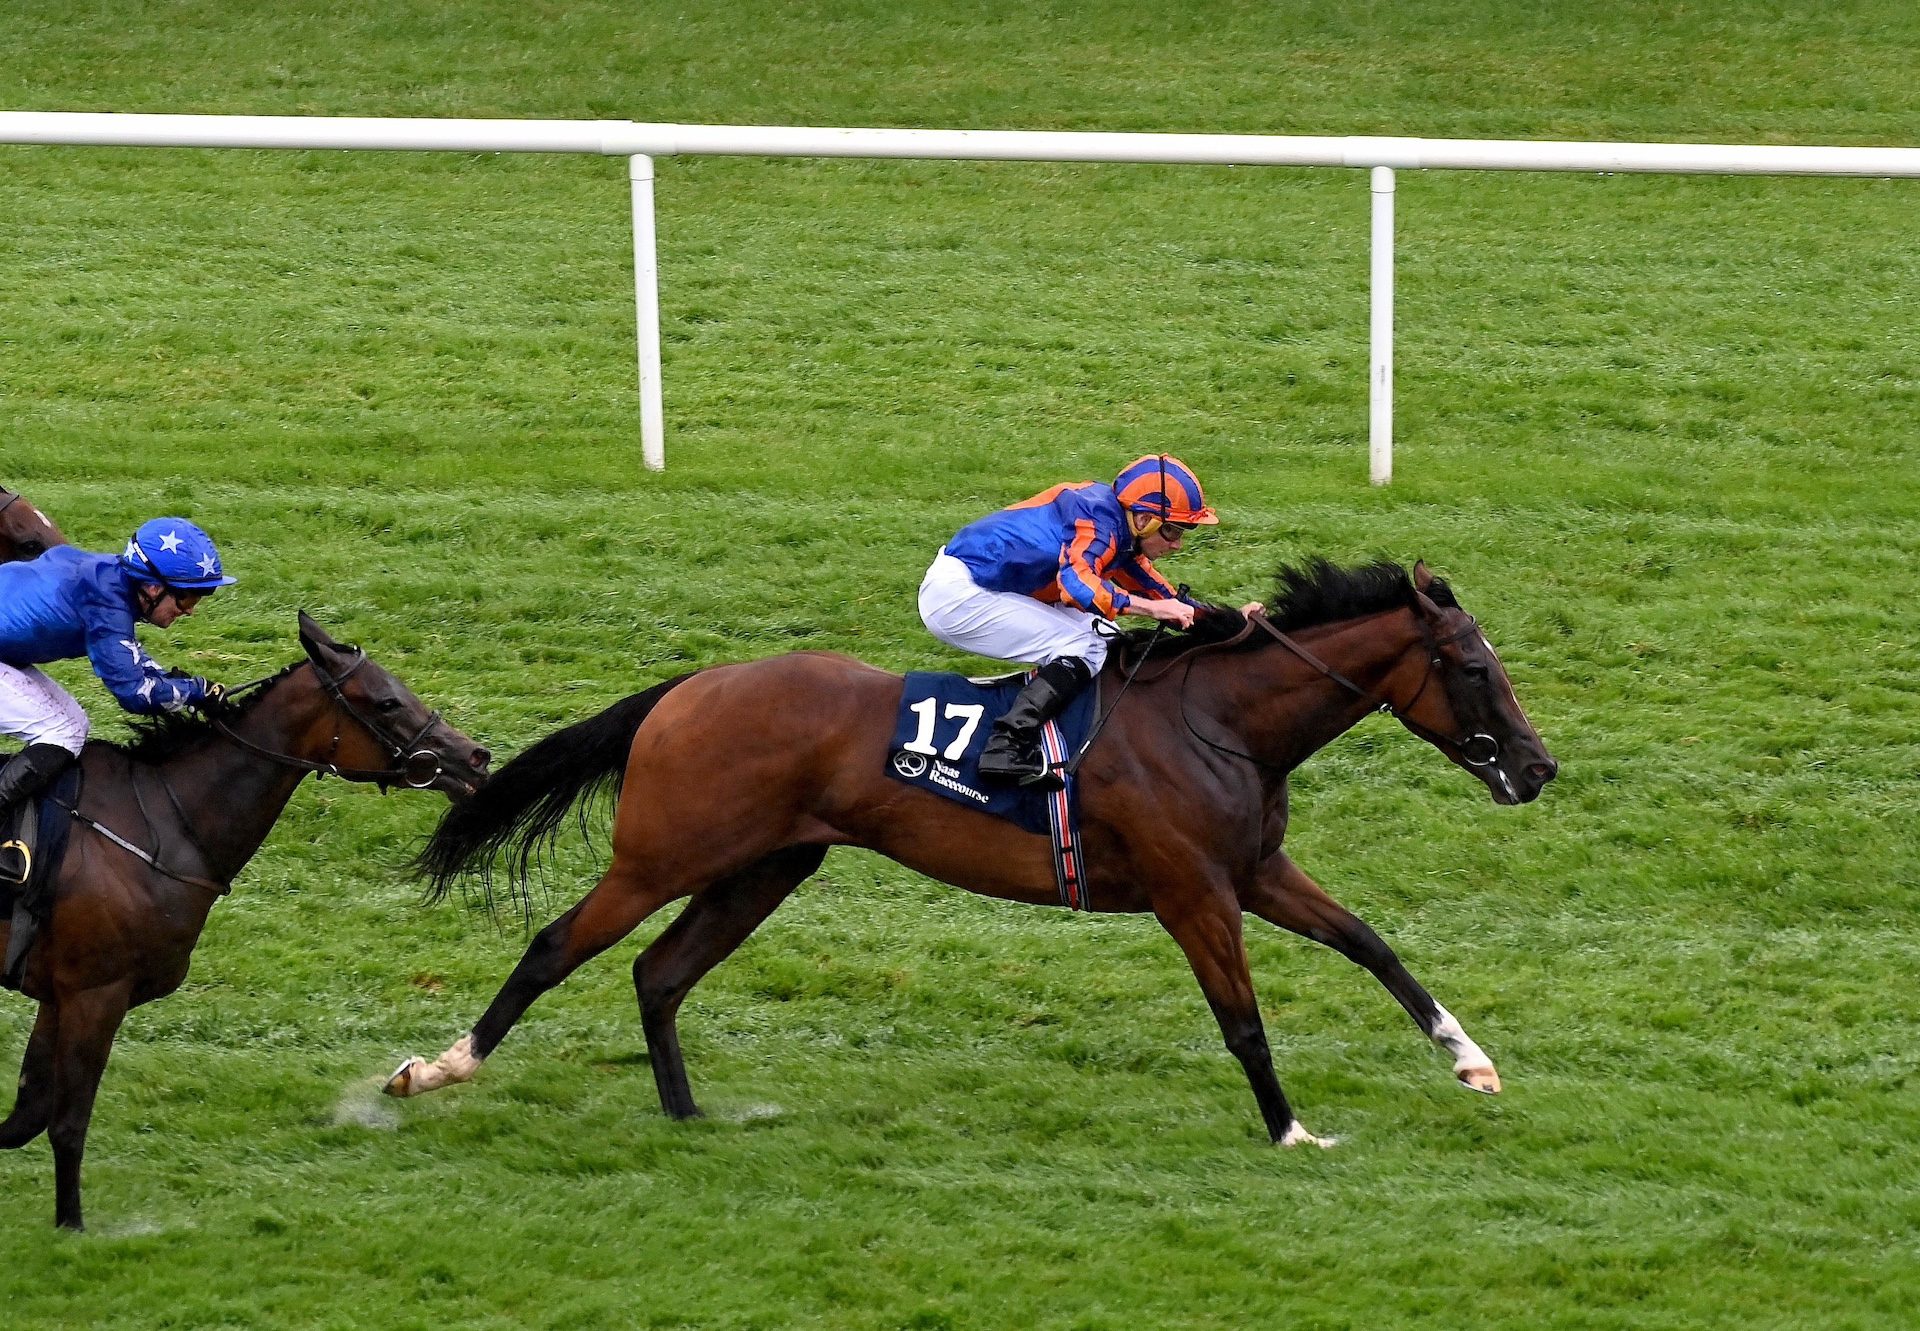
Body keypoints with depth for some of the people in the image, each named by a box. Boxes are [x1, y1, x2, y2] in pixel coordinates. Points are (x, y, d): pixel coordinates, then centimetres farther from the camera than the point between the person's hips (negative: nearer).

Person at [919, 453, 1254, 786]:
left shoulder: (1122, 537, 11)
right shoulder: (1099, 515, -18)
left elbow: (1169, 599, 20)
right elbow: (1076, 581, -35)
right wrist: (1150, 607, -35)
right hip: (955, 595, -10)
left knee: (1099, 633, 14)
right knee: (1084, 647, -15)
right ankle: (1009, 745, -30)